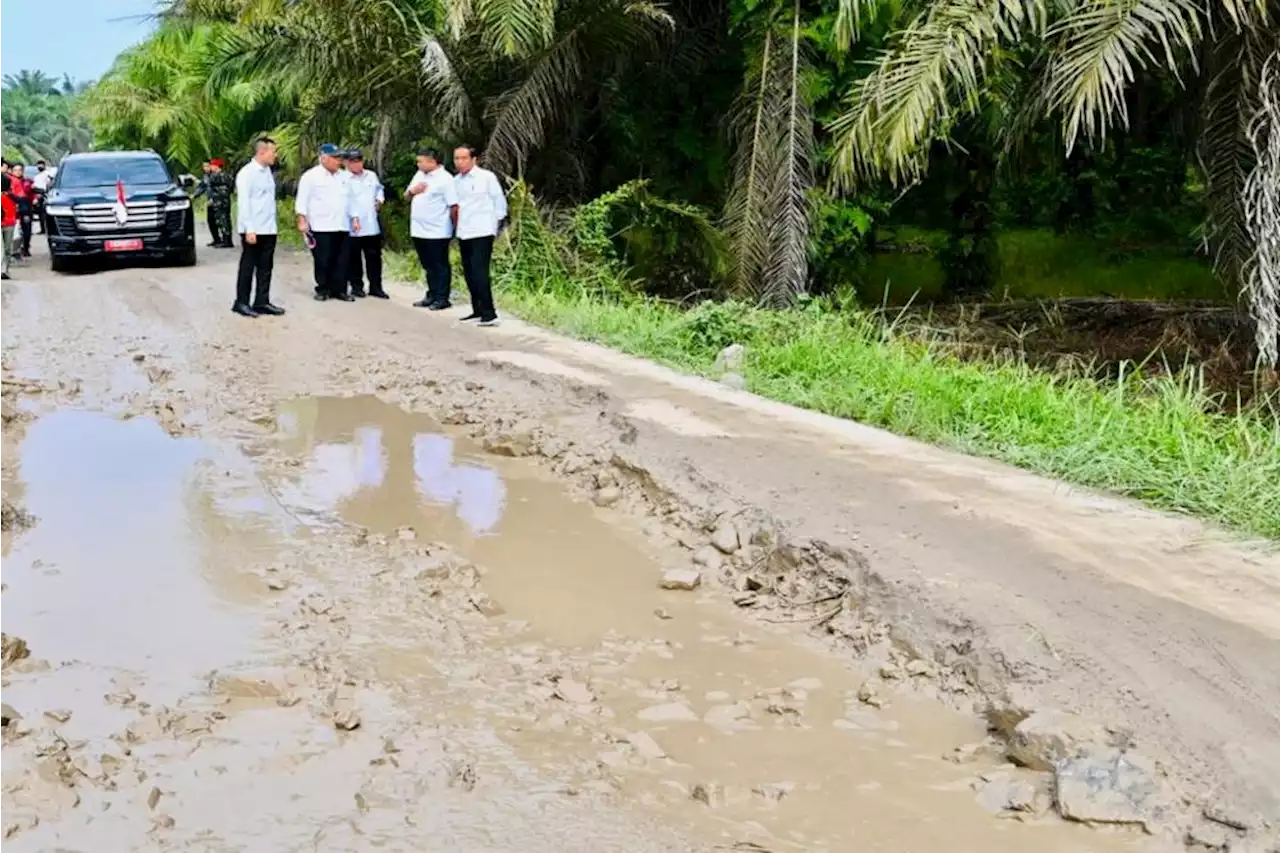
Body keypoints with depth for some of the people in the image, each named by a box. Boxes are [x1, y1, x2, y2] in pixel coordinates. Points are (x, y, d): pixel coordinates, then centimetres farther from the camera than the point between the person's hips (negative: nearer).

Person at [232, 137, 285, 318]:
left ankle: (262, 302, 17)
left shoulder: (268, 172, 10)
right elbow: (244, 203, -15)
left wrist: (273, 224, 9)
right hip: (253, 230, -7)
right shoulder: (247, 173, -12)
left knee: (265, 267, 10)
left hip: (269, 229, 7)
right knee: (248, 267, 3)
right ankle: (241, 303, 12)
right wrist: (249, 230, -18)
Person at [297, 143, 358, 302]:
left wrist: (355, 218, 13)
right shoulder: (311, 176, -3)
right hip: (321, 227, -5)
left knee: (341, 261, 3)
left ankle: (339, 290, 9)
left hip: (342, 226, 5)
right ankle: (323, 290, 9)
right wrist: (302, 220, -13)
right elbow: (302, 200, -6)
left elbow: (349, 199, 19)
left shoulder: (343, 176, 15)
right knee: (322, 261, -1)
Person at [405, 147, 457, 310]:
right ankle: (432, 296, 24)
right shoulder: (419, 175, 12)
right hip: (419, 230, 8)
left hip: (437, 232, -8)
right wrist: (412, 191, -2)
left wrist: (455, 228, -12)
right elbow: (406, 196, 20)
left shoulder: (445, 179, -13)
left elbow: (454, 206, -15)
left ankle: (442, 298, 6)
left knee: (440, 266, 1)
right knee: (428, 266, 15)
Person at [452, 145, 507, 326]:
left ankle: (489, 314, -15)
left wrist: (494, 225, -1)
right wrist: (457, 222, 12)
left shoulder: (486, 177, -7)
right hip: (463, 233, 7)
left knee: (479, 273, -15)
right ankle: (478, 311, 19)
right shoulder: (456, 181, 10)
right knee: (469, 274, 9)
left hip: (482, 232, -7)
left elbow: (500, 202, -2)